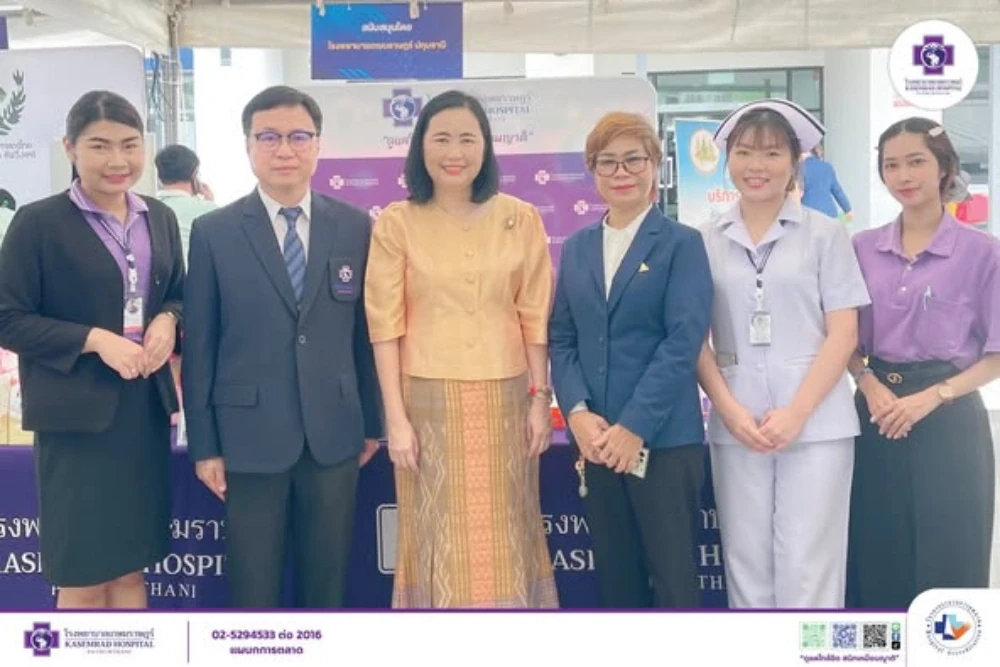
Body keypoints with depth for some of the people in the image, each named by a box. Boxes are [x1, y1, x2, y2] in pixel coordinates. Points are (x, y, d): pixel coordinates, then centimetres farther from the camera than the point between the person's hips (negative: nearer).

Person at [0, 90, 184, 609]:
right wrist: (95, 340, -19)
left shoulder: (159, 218, 9)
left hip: (146, 409, 5)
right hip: (76, 415, -5)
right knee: (82, 579, 6)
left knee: (132, 568, 15)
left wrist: (168, 320, -6)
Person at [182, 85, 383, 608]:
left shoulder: (355, 227, 3)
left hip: (334, 436, 2)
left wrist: (372, 421, 8)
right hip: (250, 438, -1)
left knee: (328, 582, 14)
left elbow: (366, 330, 6)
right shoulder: (213, 232, -1)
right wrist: (204, 445, -2)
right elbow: (199, 345, -1)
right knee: (253, 587, 10)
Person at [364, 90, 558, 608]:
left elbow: (535, 316, 6)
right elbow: (385, 325, -3)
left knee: (504, 541, 10)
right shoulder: (396, 223, -2)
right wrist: (396, 417, -6)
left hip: (504, 398, 2)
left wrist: (540, 399, 2)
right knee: (439, 541, 6)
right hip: (430, 400, -1)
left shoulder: (521, 219, 4)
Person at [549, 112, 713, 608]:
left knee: (673, 576, 2)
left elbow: (683, 341, -10)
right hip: (594, 439, 4)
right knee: (615, 576, 13)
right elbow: (561, 339, 8)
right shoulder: (576, 248, 13)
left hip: (665, 438, -4)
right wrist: (578, 413, -8)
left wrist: (634, 426, -16)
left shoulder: (681, 243, -1)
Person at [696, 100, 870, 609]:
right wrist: (730, 410, -8)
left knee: (807, 567, 0)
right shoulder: (706, 241, 7)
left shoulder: (824, 234, 1)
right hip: (734, 427, 2)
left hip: (816, 423, -2)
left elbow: (843, 334, -1)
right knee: (746, 565, 8)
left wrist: (796, 413, -11)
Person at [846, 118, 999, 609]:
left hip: (948, 418, -3)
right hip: (877, 415, 3)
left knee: (948, 564, 3)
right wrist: (869, 384, -9)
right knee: (878, 563, 9)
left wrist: (933, 396, -16)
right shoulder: (862, 249, 6)